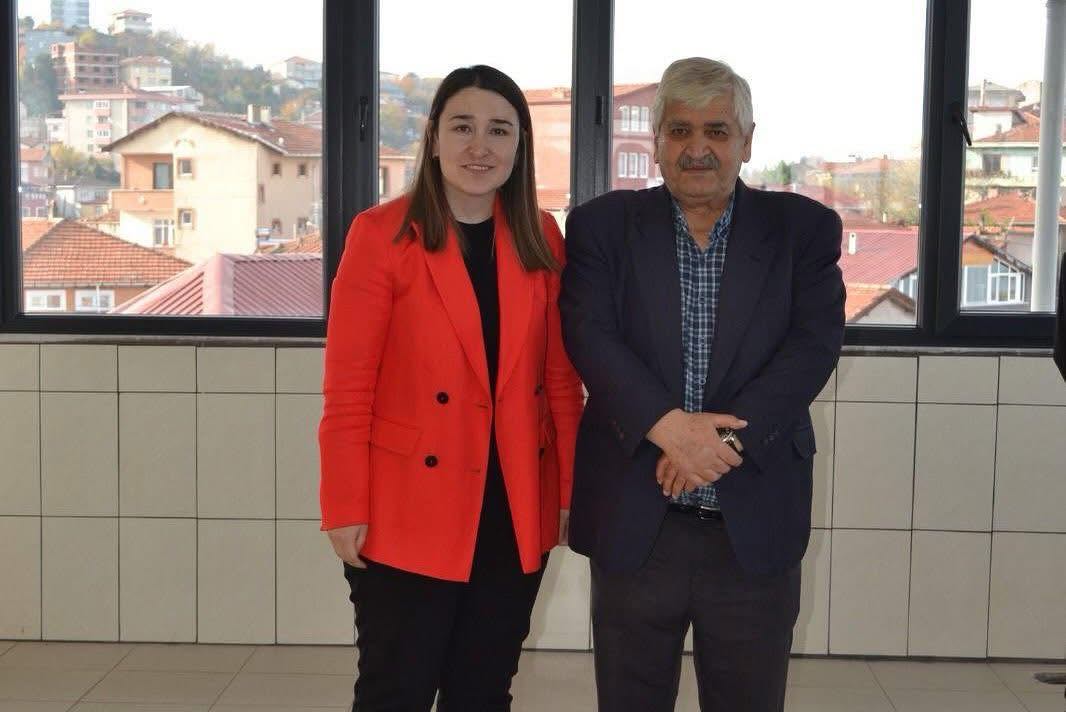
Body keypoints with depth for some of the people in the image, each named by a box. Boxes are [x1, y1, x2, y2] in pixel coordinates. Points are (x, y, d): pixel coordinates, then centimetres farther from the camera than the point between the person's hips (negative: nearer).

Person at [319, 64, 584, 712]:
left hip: (516, 514, 4)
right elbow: (348, 388, -9)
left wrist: (572, 489, 4)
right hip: (408, 513, -4)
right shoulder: (381, 234, -8)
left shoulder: (542, 239, 5)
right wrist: (346, 508, -10)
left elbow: (560, 377, 8)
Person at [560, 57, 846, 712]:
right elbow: (589, 334, -7)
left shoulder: (804, 229, 4)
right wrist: (666, 424, -22)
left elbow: (815, 344, -6)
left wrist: (723, 438, -19)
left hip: (755, 528, 0)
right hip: (633, 522, 0)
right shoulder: (603, 225, 4)